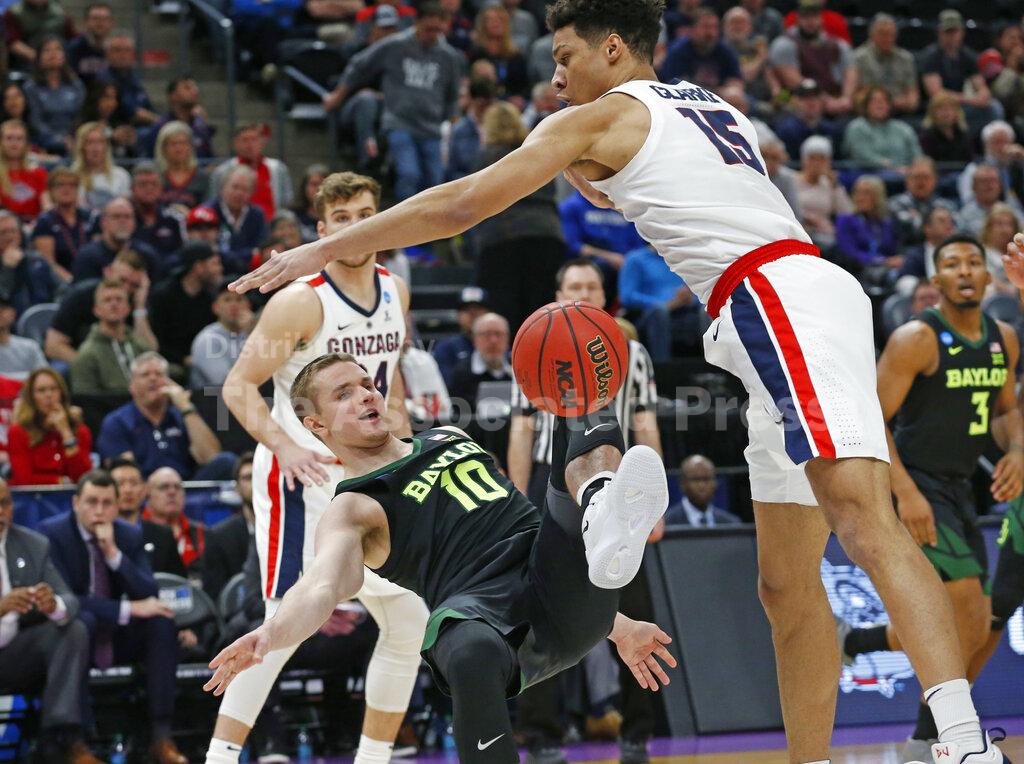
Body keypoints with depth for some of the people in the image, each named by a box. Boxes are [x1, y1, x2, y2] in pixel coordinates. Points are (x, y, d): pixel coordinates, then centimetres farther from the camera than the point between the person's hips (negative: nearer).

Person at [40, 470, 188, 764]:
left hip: (117, 637, 5)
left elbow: (149, 596, -9)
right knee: (83, 619, -38)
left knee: (162, 619, -24)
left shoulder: (130, 535, 0)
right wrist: (127, 609, -27)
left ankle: (161, 736, -25)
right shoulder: (51, 533, -13)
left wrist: (113, 553, -23)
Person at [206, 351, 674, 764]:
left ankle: (606, 524, -42)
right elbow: (321, 587, -12)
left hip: (570, 600, 5)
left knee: (586, 424, -9)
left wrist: (618, 629, 34)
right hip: (482, 609, -5)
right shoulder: (352, 511, 9)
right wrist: (270, 634, -38)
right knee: (471, 653, -43)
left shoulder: (449, 437, 30)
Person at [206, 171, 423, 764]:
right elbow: (238, 386, -14)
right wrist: (285, 446, -28)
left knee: (410, 621, 7)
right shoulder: (301, 302, -15)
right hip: (302, 474, -7)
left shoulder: (395, 292, 7)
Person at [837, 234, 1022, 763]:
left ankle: (850, 642, 31)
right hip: (916, 487, -8)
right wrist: (906, 493, -26)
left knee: (972, 632, 10)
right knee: (967, 616, -19)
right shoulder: (917, 339, -15)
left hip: (959, 490, 8)